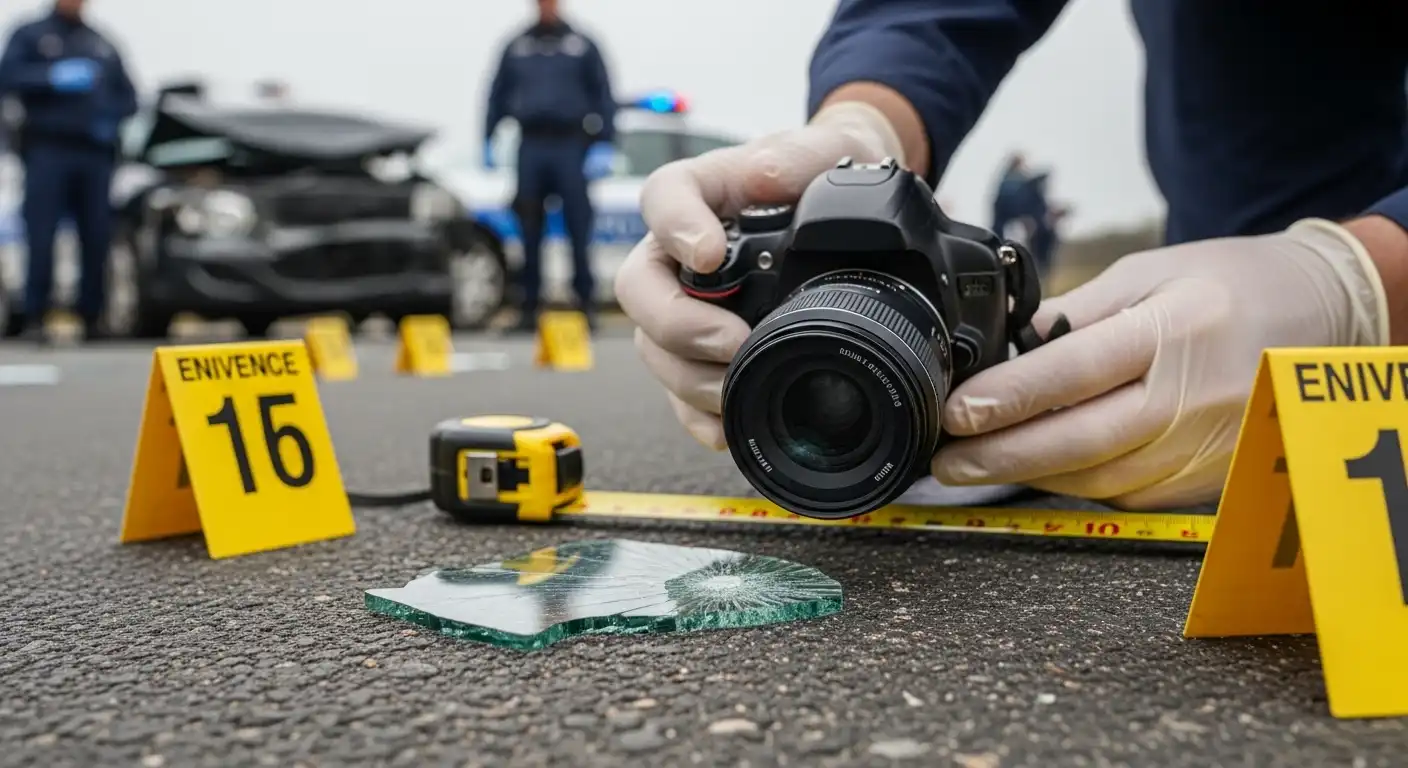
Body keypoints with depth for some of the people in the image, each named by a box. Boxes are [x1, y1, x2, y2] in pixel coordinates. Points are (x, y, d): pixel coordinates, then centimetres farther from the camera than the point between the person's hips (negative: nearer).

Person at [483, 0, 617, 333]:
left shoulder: (582, 46, 7)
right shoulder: (516, 47, 14)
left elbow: (604, 96, 3)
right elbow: (498, 95, 16)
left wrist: (604, 146, -6)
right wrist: (488, 141, 10)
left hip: (571, 148, -2)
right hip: (530, 148, 2)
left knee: (579, 228, -5)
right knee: (530, 233, 2)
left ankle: (586, 303, 0)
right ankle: (530, 306, 7)